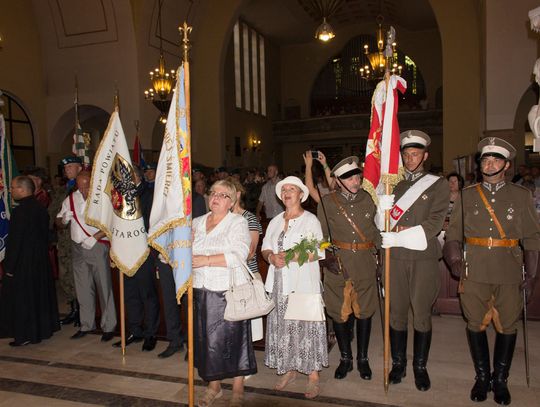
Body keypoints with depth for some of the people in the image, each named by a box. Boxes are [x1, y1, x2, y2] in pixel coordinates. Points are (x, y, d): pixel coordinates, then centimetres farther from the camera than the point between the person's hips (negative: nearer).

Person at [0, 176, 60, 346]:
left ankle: (25, 336, 11)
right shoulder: (41, 208, 5)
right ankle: (44, 329, 26)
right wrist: (43, 254, 18)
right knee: (41, 294, 16)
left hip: (23, 264, -8)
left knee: (21, 299, 3)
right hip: (41, 261, 8)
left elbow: (14, 242, -19)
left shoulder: (20, 212, -20)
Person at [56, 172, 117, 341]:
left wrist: (94, 237, -21)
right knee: (83, 288, 13)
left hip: (98, 247, -5)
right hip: (77, 248, 6)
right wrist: (64, 219, -8)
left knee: (104, 286, -2)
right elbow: (58, 222, 15)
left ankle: (108, 327, 8)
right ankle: (86, 325, 26)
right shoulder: (70, 199, 9)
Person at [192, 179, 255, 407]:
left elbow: (239, 255, -17)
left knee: (232, 338, 2)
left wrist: (206, 260, -19)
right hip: (201, 291, 5)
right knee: (206, 339, 11)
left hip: (229, 292, -5)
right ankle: (213, 386, 30)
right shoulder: (197, 222, 13)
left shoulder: (238, 223, -4)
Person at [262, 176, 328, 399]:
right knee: (282, 326, 8)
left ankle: (313, 376, 9)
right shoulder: (275, 221, 16)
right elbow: (265, 247, 13)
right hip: (279, 283, 5)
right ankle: (289, 369, 23)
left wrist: (290, 257, -19)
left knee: (305, 326, -2)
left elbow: (316, 253, -10)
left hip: (303, 284, -5)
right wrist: (271, 257, -9)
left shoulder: (310, 220, -1)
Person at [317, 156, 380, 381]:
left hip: (365, 264, 1)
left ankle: (363, 358, 27)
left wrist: (378, 253, 6)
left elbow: (377, 230, 14)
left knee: (364, 310, 9)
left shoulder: (369, 200, 3)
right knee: (338, 311, 6)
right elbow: (321, 235, 6)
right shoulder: (327, 202, 0)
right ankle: (345, 358, 25)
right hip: (337, 263, -1)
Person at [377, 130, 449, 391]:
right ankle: (398, 364, 23)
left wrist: (401, 237, -14)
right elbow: (381, 221, 12)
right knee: (396, 312, 8)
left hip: (424, 258, -2)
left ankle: (420, 367, 21)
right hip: (395, 257, 2)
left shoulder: (437, 184, 5)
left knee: (422, 314, 4)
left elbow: (435, 222, -6)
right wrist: (402, 229, -9)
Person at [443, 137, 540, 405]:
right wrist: (455, 259, -11)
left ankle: (500, 380, 26)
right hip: (474, 271, 1)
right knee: (475, 324, 7)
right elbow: (454, 232, 5)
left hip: (509, 272, 0)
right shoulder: (467, 195, 7)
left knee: (507, 326, 7)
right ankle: (482, 377, 26)